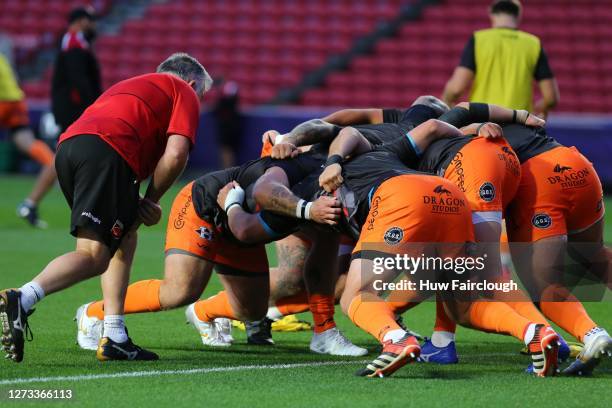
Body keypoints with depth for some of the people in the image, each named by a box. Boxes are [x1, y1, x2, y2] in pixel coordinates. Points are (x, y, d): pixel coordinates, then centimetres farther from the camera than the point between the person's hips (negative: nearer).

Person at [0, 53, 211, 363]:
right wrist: (151, 199, 14)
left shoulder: (133, 85, 41)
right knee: (94, 256, -12)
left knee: (125, 240, 21)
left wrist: (138, 206, 19)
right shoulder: (184, 92, 20)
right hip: (106, 152, -8)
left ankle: (115, 339, 11)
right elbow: (175, 154, 1)